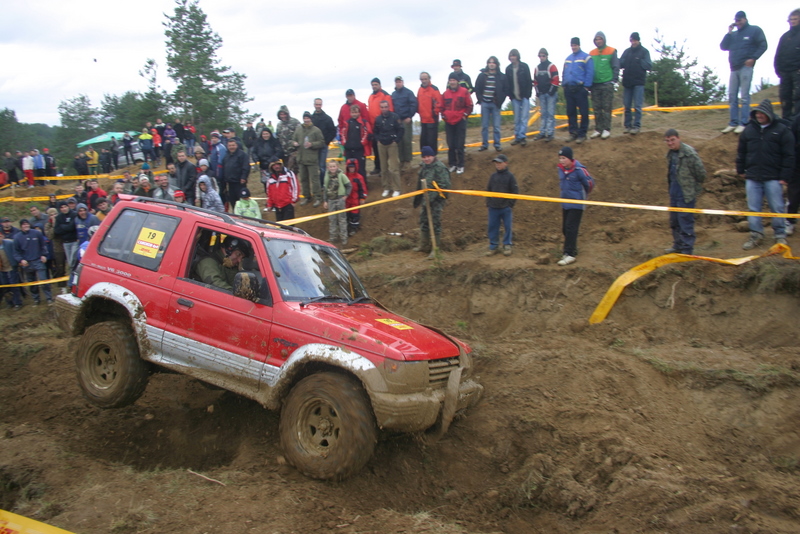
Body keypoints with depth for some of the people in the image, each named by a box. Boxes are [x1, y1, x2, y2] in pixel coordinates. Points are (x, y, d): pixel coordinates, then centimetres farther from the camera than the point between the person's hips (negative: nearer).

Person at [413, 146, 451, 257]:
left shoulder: (440, 168, -15)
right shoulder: (423, 167, 12)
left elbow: (444, 185, -20)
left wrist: (433, 196, -26)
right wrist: (418, 198, 25)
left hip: (437, 200, -9)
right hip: (426, 199, 9)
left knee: (435, 223, -5)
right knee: (423, 221, 16)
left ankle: (435, 248, 3)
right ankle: (424, 245, 31)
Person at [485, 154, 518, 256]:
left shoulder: (510, 176, -4)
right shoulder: (493, 176, 7)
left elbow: (515, 192, -3)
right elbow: (488, 190, 14)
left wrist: (510, 204, -8)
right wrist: (488, 203, 6)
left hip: (506, 207, -3)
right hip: (493, 207, 3)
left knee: (507, 227, 5)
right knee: (493, 227, 6)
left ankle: (507, 246, 17)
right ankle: (493, 246, 16)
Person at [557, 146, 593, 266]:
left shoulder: (579, 169, -17)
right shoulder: (561, 169, 3)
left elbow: (589, 183, -6)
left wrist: (583, 195, 9)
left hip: (576, 204, -7)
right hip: (565, 203, 7)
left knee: (571, 229, -11)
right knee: (565, 229, 11)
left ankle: (570, 254, -8)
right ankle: (572, 251, 25)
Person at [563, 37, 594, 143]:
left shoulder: (586, 57, -4)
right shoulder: (568, 58, 17)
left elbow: (590, 73, -9)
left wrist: (586, 86, -14)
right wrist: (564, 85, 11)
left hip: (580, 89, -6)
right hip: (569, 89, 6)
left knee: (583, 112, -3)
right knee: (570, 112, 9)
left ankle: (582, 134, 1)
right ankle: (573, 132, 18)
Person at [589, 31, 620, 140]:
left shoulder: (611, 51, 0)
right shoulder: (592, 53, 10)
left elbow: (616, 67, -1)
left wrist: (614, 80, -8)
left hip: (607, 84, -4)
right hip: (595, 85, 4)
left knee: (607, 108, -3)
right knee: (597, 109, 6)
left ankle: (606, 129, 0)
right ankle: (598, 129, 12)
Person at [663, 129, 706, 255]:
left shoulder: (689, 153, -18)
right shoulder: (671, 153, 8)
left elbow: (701, 172, -14)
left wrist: (695, 189, -4)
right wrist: (671, 187, 16)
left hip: (686, 194, -9)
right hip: (674, 193, 9)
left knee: (685, 221, -4)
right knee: (674, 221, 16)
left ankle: (687, 249, 3)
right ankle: (678, 245, 30)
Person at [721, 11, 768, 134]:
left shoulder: (754, 30, 3)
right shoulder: (733, 34, 19)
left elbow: (763, 45, -3)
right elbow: (723, 46, 10)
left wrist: (753, 58, -14)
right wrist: (729, 33, 5)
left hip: (746, 67, -6)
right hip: (734, 68, 6)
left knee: (744, 97, -9)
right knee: (732, 97, 3)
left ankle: (744, 123, -10)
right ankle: (733, 123, 7)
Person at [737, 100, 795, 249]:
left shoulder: (782, 130, -2)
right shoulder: (749, 129, 8)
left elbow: (789, 156, -3)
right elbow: (741, 152, 17)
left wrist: (785, 176, -8)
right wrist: (741, 170, 13)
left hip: (773, 178, -3)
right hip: (752, 177, 3)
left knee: (777, 208, 2)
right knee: (753, 208, 6)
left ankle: (780, 235, 14)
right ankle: (756, 235, 15)